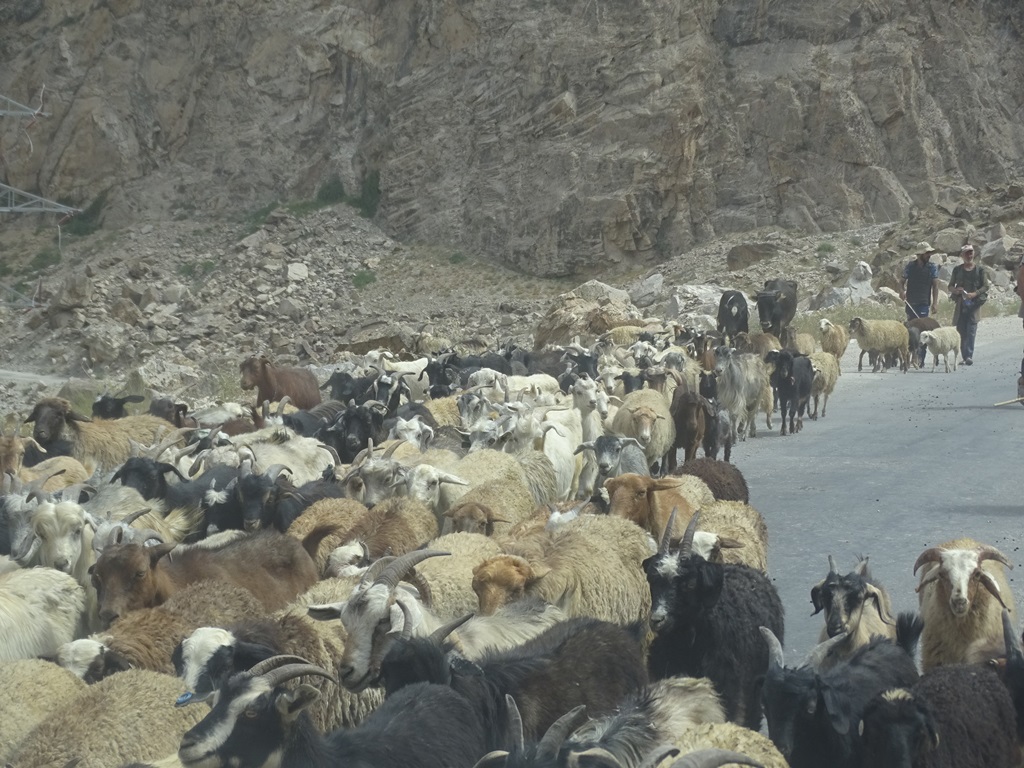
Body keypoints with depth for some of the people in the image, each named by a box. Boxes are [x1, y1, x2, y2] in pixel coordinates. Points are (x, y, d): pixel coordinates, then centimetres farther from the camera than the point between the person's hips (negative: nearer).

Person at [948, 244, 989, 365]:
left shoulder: (979, 269, 5)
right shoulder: (957, 269, 11)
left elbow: (986, 286, 4)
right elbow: (950, 286, 15)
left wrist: (975, 294, -12)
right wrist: (956, 290, -8)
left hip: (974, 302, -3)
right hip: (961, 303, 3)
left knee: (971, 329, -13)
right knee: (961, 330, 1)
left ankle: (969, 356, -20)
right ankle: (964, 356, 6)